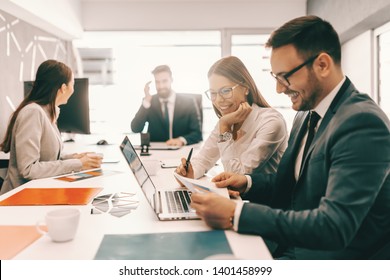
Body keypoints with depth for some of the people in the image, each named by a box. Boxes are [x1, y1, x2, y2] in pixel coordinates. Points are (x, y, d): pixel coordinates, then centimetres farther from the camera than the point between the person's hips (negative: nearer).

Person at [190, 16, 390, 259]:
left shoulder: (362, 122, -22)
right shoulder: (307, 114, 5)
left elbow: (334, 226, -28)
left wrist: (236, 214, -31)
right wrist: (248, 183, -2)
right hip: (287, 244, 7)